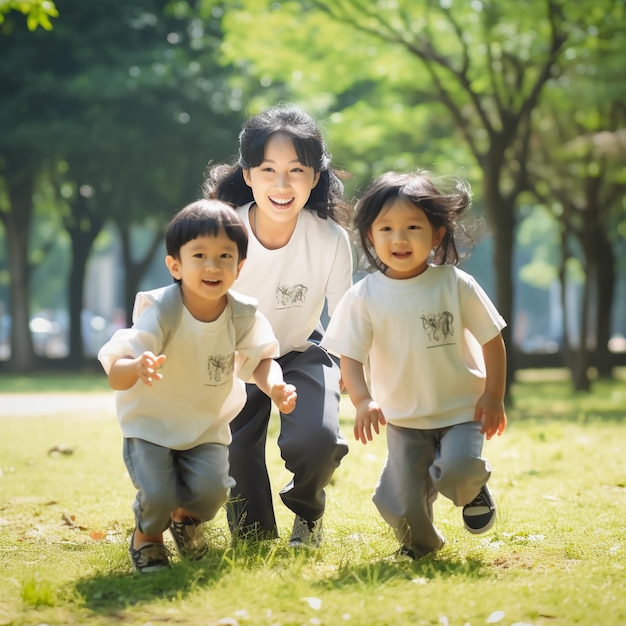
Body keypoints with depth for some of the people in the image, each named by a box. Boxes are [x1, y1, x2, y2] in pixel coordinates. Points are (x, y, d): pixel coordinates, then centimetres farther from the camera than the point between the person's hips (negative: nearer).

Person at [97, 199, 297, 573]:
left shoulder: (243, 315, -13)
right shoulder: (161, 312, -25)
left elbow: (261, 359, 0)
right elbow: (115, 376, -29)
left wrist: (274, 385, -23)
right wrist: (138, 367, -53)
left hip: (208, 426, 3)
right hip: (151, 424, -3)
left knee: (210, 489, -20)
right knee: (158, 494, -22)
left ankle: (187, 517, 19)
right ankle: (147, 535, 16)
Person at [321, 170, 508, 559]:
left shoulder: (455, 284, -8)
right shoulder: (364, 297, -8)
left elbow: (491, 340, 0)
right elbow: (350, 355, -10)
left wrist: (493, 396, -4)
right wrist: (362, 400, -27)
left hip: (463, 410, -1)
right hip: (404, 419, 1)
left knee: (457, 469, -28)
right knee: (400, 507, -5)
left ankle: (474, 489, 10)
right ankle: (423, 545, 31)